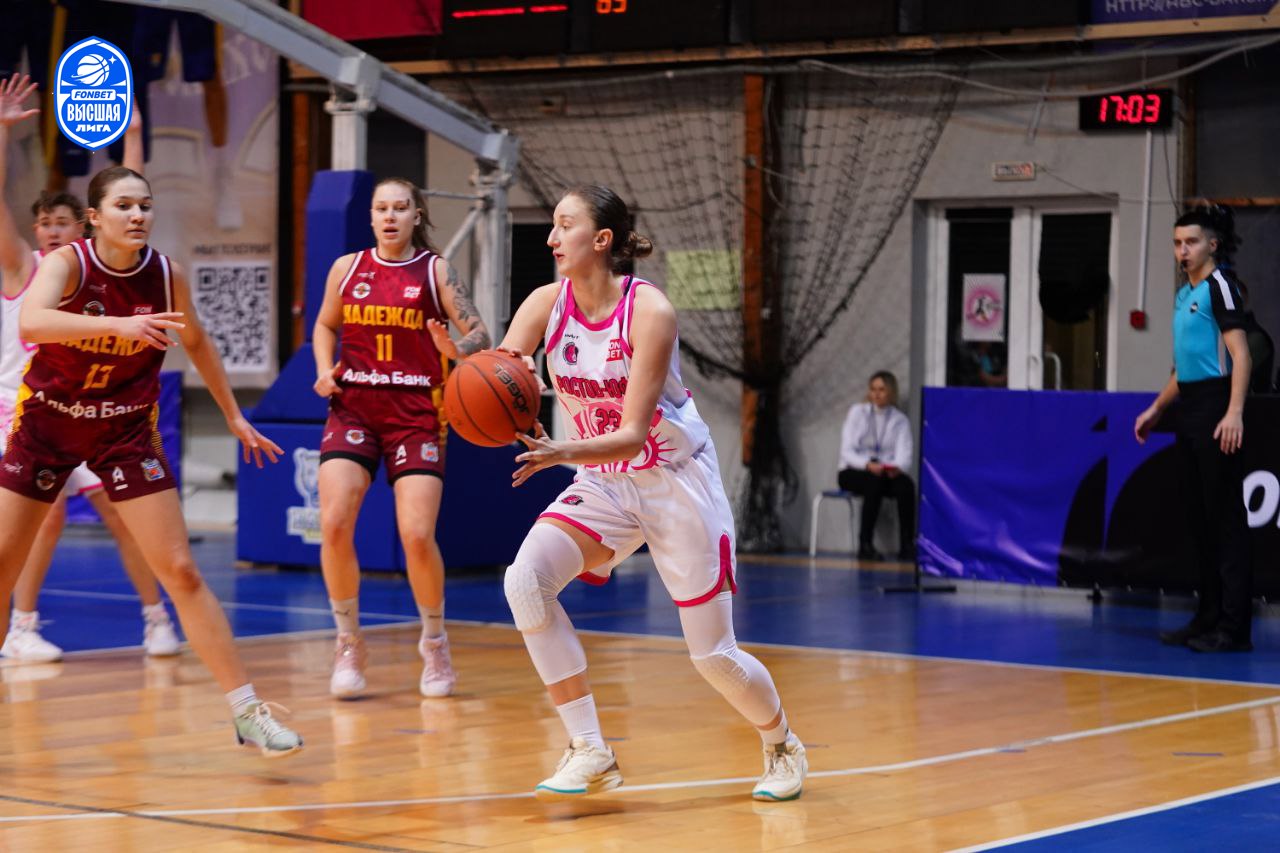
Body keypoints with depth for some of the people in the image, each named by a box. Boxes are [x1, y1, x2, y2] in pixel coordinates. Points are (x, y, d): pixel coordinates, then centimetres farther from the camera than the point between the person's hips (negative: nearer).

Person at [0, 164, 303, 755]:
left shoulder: (166, 276, -10)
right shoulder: (67, 263, -19)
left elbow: (196, 342, 11)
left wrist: (233, 416, 17)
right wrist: (119, 325, -53)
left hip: (126, 432, 1)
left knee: (181, 572, -4)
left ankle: (247, 713, -2)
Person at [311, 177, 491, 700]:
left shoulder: (436, 271, 1)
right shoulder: (346, 268, 8)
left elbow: (479, 333, -5)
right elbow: (324, 326, 21)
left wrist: (457, 349, -27)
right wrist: (325, 371, 3)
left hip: (415, 415, -2)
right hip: (353, 408, 2)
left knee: (417, 535, -12)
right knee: (334, 524, -16)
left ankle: (434, 643, 14)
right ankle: (349, 643, 3)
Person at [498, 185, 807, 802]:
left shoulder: (649, 311, -23)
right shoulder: (548, 304, -9)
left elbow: (632, 432, -27)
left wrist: (563, 454, -44)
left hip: (676, 479, -4)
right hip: (603, 482, 4)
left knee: (713, 656, 1)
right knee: (525, 580, -23)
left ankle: (781, 746, 34)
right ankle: (589, 754, -14)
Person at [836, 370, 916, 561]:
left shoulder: (900, 420, 10)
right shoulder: (857, 412, 2)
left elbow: (904, 452, -4)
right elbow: (847, 451, -7)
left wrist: (897, 467, -29)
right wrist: (868, 465, -27)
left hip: (887, 472, 2)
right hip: (853, 473, -2)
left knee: (906, 485, -30)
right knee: (874, 482, -37)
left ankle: (907, 546, -30)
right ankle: (865, 545, -34)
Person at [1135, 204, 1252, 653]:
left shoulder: (1220, 286, -8)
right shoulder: (1184, 294, 18)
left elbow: (1240, 354, -16)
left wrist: (1234, 414, -25)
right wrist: (1156, 409, 29)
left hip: (1216, 411, -9)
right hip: (1190, 413, 9)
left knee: (1226, 520, -8)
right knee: (1198, 519, 11)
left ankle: (1234, 628, -7)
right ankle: (1208, 618, 17)